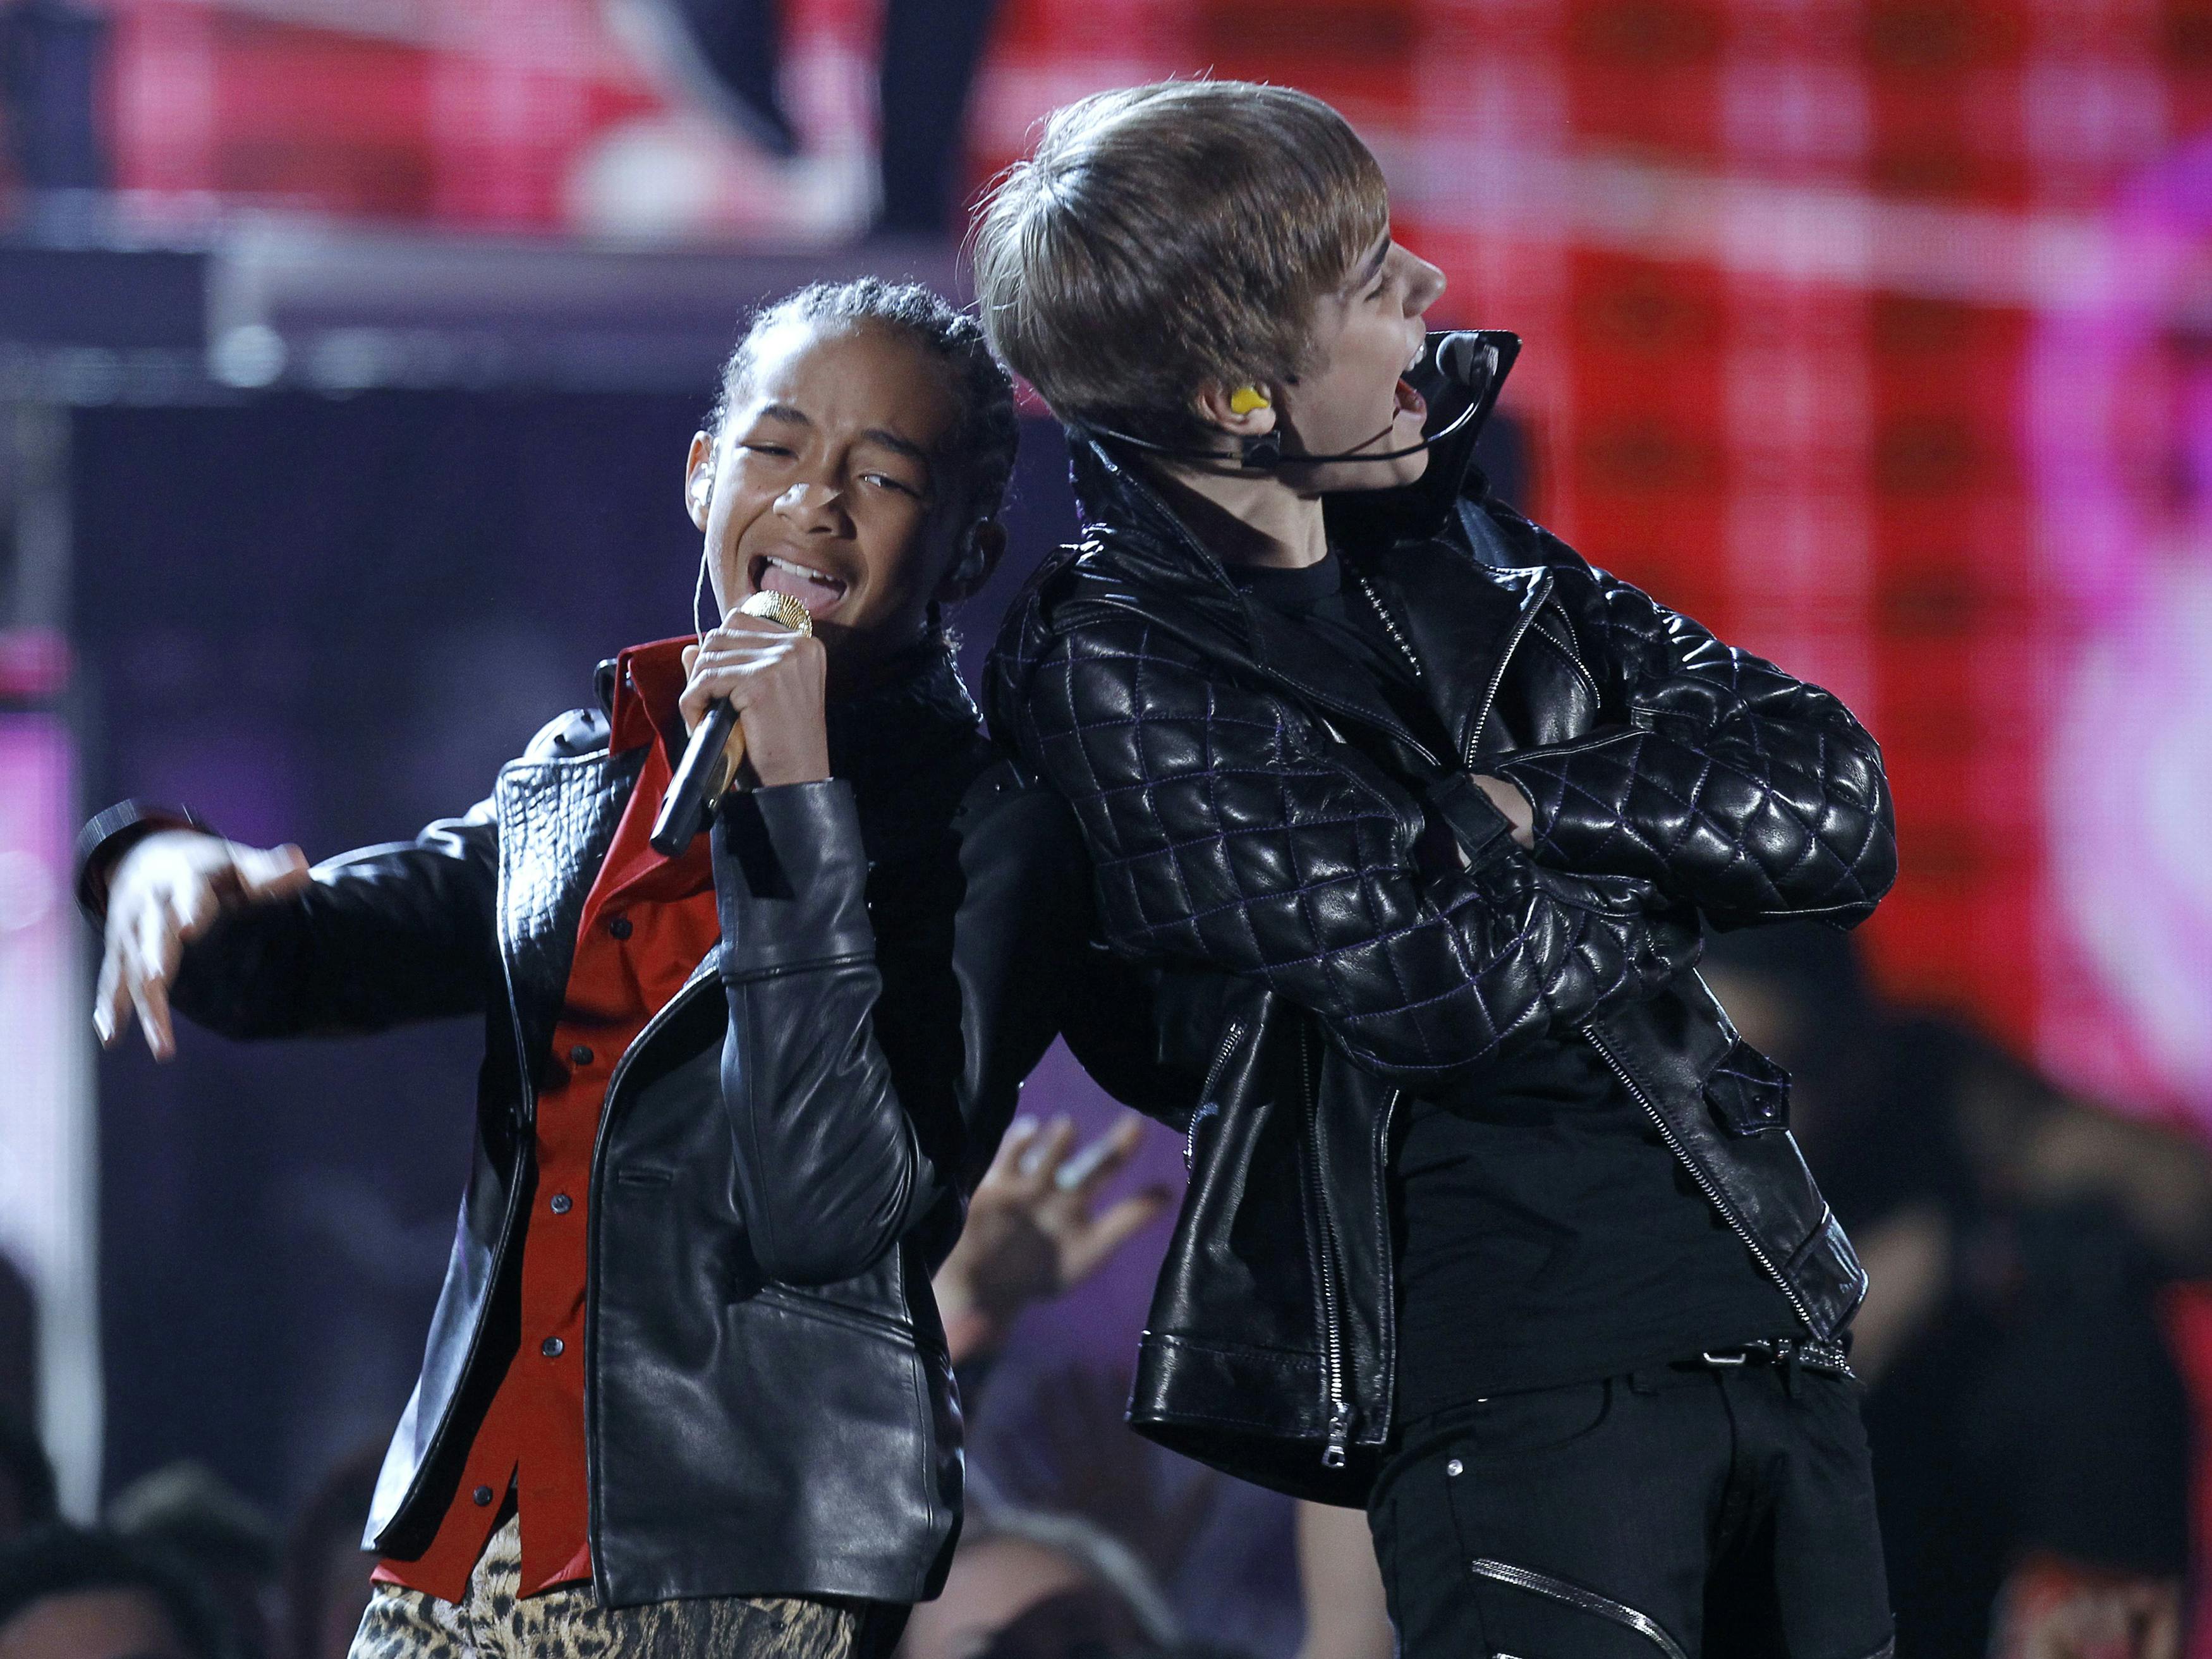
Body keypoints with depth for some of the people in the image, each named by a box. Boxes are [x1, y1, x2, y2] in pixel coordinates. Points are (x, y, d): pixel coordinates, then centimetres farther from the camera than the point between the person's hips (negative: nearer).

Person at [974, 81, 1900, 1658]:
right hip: (1518, 1369, -6)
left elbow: (1837, 808, 8)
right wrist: (1669, 847, 2)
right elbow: (1420, 977, -14)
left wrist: (1536, 809, -7)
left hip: (1779, 1332, 6)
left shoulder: (1458, 548, 14)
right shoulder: (1116, 660, -6)